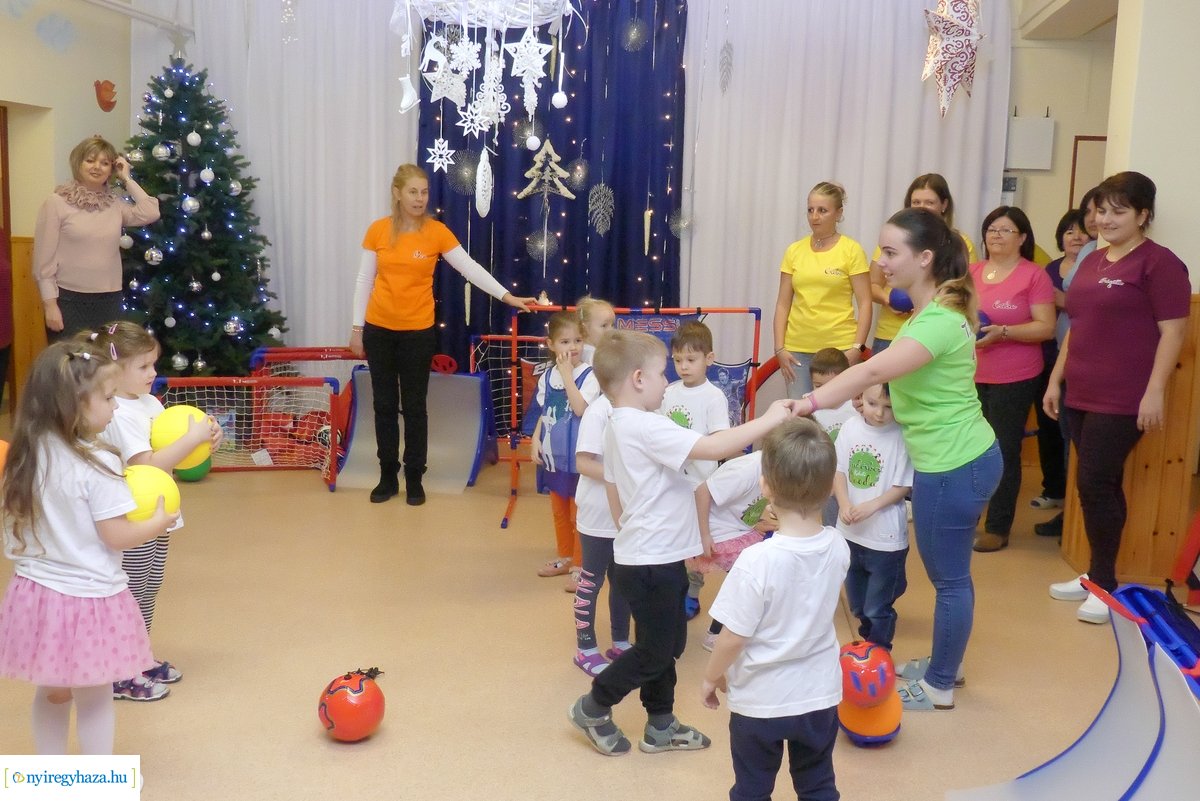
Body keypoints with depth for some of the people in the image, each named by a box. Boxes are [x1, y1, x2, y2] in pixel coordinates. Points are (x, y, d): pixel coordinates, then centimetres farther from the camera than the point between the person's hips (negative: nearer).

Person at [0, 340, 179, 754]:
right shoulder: (98, 465, -21)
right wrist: (158, 521, -2)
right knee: (95, 699, 10)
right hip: (88, 597, -6)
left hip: (36, 592, 6)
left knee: (52, 692, 21)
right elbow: (117, 537, -17)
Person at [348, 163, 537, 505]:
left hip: (418, 331, -1)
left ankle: (414, 479, 18)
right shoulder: (378, 230, -2)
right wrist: (356, 328, 2)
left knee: (414, 407, 5)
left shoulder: (436, 232, -5)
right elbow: (364, 281, 3)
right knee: (384, 405, 9)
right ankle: (388, 477, 21)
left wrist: (507, 297, -16)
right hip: (379, 330, 2)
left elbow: (471, 268, -8)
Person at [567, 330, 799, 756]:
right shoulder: (646, 427, -23)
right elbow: (714, 447, -31)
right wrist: (769, 419, -22)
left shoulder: (617, 426, 9)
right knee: (654, 651, 5)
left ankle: (660, 725, 29)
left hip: (646, 556, 10)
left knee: (669, 643, 19)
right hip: (652, 563, -10)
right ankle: (592, 708, 21)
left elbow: (614, 491, 17)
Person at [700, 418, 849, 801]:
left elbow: (733, 638, -20)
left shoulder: (757, 561, -28)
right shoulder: (838, 547, -12)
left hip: (761, 700, -4)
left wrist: (711, 678, -1)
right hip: (821, 694, 4)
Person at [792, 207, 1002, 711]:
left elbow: (874, 371, -39)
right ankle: (944, 664, 39)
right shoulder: (933, 311, 8)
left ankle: (938, 686, 22)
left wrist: (809, 404, -46)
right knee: (950, 573, 22)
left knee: (949, 578, 6)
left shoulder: (939, 322, -25)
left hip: (953, 466, -10)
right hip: (960, 459, 10)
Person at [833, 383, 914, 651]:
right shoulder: (851, 428, -5)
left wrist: (872, 506, -22)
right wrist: (844, 503, -13)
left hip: (885, 537, -5)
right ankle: (866, 637, 46)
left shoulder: (901, 437, -18)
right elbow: (838, 470, 1)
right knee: (856, 599, 24)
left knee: (878, 606, 6)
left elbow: (903, 486, -13)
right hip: (851, 532, 5)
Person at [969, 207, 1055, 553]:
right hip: (971, 376, 5)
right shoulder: (972, 271, 9)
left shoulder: (1034, 275, -8)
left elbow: (1046, 327, -12)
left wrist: (1002, 332, -23)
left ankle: (997, 528, 12)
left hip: (1014, 380, -5)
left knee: (1004, 452, 2)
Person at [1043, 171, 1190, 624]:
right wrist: (1056, 379, 19)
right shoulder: (1092, 262, 15)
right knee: (1102, 485, 12)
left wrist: (1155, 392, -17)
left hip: (1122, 399, -7)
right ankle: (1096, 576, 21)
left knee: (1094, 484, -7)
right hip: (1082, 394, 7)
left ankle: (1105, 585, 5)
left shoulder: (1158, 263, -8)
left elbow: (1173, 332, -13)